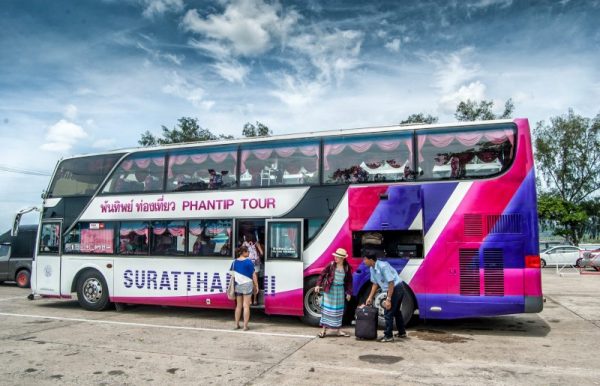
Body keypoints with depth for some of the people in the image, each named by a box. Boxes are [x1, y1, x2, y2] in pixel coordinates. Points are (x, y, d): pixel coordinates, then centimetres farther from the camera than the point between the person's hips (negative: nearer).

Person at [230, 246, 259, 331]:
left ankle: (237, 325, 18)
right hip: (247, 285, -5)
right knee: (246, 306, 0)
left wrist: (233, 285, 19)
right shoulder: (248, 261, -9)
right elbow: (253, 275, -9)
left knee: (238, 306, 15)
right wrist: (256, 286, -3)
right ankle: (245, 326, 1)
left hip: (237, 285, 5)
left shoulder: (234, 262, 5)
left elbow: (232, 274, 10)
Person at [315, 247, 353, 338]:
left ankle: (337, 330, 22)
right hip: (330, 289, -2)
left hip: (340, 290, 3)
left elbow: (349, 280, 5)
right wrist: (318, 285, -13)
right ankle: (324, 330, 9)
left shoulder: (347, 267, -3)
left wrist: (349, 292, 4)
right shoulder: (331, 265, -9)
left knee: (338, 309, 11)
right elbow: (322, 274, -5)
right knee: (327, 308, 2)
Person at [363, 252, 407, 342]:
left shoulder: (383, 266, -27)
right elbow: (375, 283, 12)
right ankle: (402, 332, 38)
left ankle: (388, 336, 4)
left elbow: (391, 283, -25)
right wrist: (370, 297, 10)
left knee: (388, 312, -6)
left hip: (396, 289, -10)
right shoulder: (372, 269, 1)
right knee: (396, 311, 23)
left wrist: (388, 299, -24)